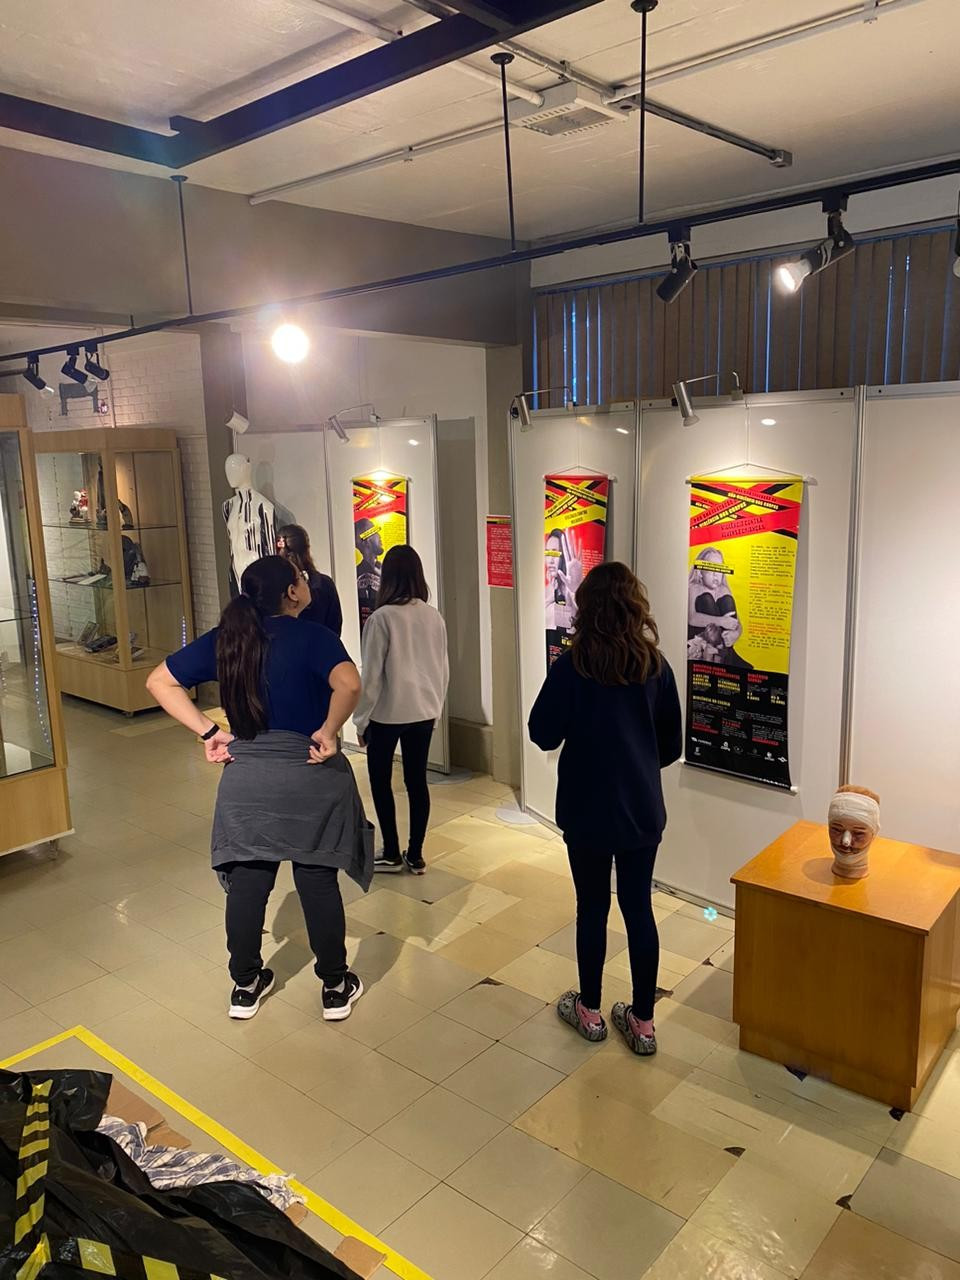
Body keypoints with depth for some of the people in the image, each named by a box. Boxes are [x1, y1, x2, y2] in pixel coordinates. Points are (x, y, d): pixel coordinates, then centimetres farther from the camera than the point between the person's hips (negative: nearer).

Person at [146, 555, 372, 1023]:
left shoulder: (224, 639, 2)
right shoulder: (312, 636, -13)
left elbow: (159, 681, 4)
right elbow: (349, 684, -32)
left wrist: (208, 732, 0)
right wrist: (328, 731, -17)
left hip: (246, 781, 4)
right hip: (310, 779, -4)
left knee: (247, 883, 14)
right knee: (318, 882, 8)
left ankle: (245, 986, 30)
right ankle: (336, 988, 22)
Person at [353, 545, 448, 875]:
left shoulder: (382, 617, -16)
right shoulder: (434, 617, -1)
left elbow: (371, 674, -13)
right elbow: (443, 669, 7)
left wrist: (361, 719, -2)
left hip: (387, 713, -4)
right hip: (423, 712, 5)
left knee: (380, 780, 12)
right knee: (417, 780, 12)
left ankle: (391, 854, 19)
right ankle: (415, 856, 18)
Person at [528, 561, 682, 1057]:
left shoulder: (571, 666, -15)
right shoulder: (656, 666, -4)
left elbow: (543, 735, -10)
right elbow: (671, 744, 5)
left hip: (587, 810, -2)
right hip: (642, 810, 3)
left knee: (592, 908, 12)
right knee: (639, 909, 11)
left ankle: (590, 1011, 28)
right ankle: (642, 1022, 22)